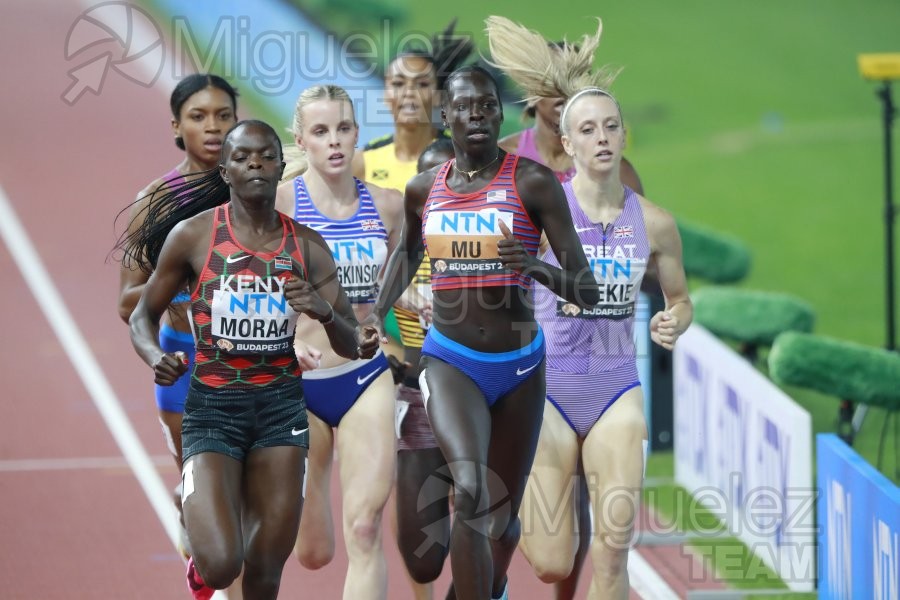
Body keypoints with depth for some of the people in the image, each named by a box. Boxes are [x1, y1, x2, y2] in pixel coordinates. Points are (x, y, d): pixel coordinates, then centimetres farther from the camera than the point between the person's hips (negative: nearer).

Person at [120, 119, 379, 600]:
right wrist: (156, 357, -16)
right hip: (212, 404, -3)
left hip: (281, 405, 3)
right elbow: (143, 315, 6)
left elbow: (350, 345, 4)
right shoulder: (192, 235, -4)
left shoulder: (306, 246, 3)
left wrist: (325, 313, -19)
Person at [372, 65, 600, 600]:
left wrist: (536, 267, -31)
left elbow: (589, 292, -12)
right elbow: (407, 253, 24)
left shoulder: (533, 183, -9)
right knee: (472, 494, -26)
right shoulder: (424, 189, 1)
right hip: (450, 361, 0)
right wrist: (376, 317, 11)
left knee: (504, 511, 15)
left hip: (520, 365, 0)